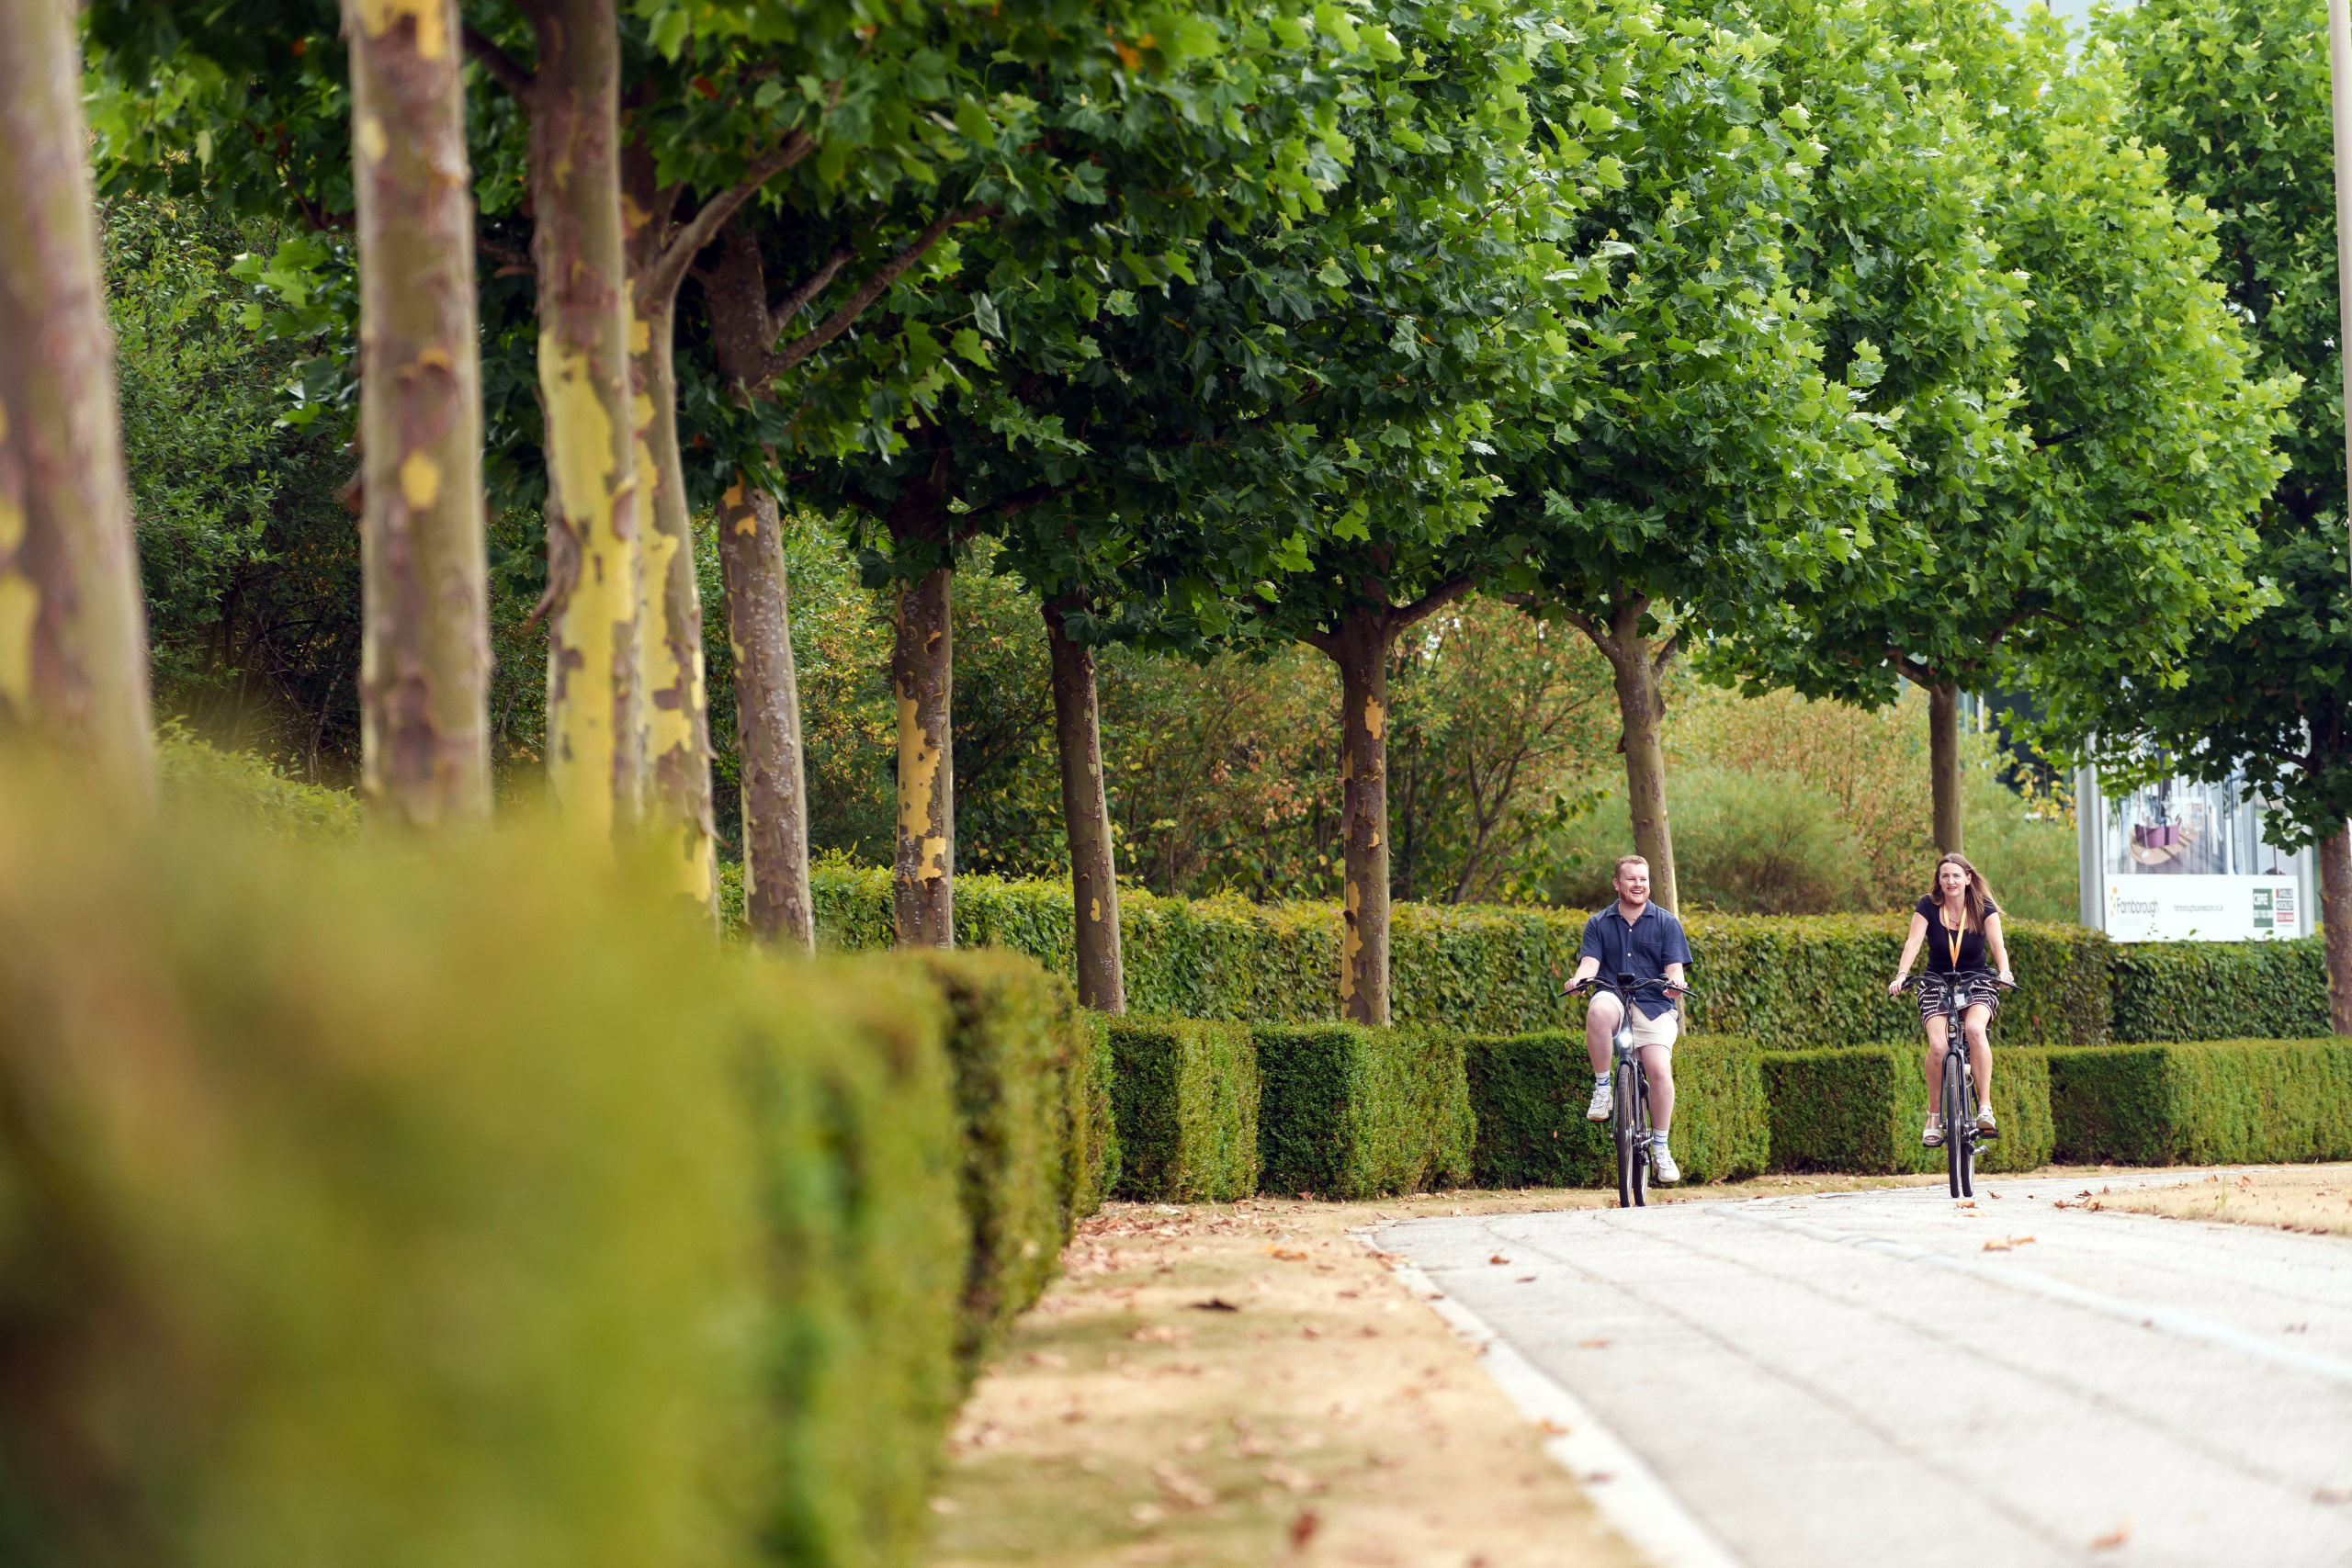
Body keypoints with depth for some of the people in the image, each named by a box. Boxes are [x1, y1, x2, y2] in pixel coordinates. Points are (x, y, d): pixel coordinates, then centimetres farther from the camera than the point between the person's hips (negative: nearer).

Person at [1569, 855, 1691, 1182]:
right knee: (1598, 1010, -38)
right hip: (1615, 1000, 0)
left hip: (1654, 1007, 0)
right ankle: (1602, 1088, -21)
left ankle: (1660, 1149, -3)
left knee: (1660, 1071, -19)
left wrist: (1674, 981, -23)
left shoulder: (1666, 923, 9)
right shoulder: (1599, 924, 11)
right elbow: (1590, 961, -2)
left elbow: (1674, 967, 1)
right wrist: (1579, 978, -25)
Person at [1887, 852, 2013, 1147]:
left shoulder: (1984, 909, -5)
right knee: (1938, 1045, -24)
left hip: (1977, 983, -1)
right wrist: (1901, 975, -33)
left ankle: (1985, 1109, -31)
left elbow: (1997, 944, -17)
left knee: (1975, 1029, -33)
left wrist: (2004, 971, -38)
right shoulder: (1928, 907, -5)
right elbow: (1913, 943, -16)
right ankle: (1934, 1117, -8)